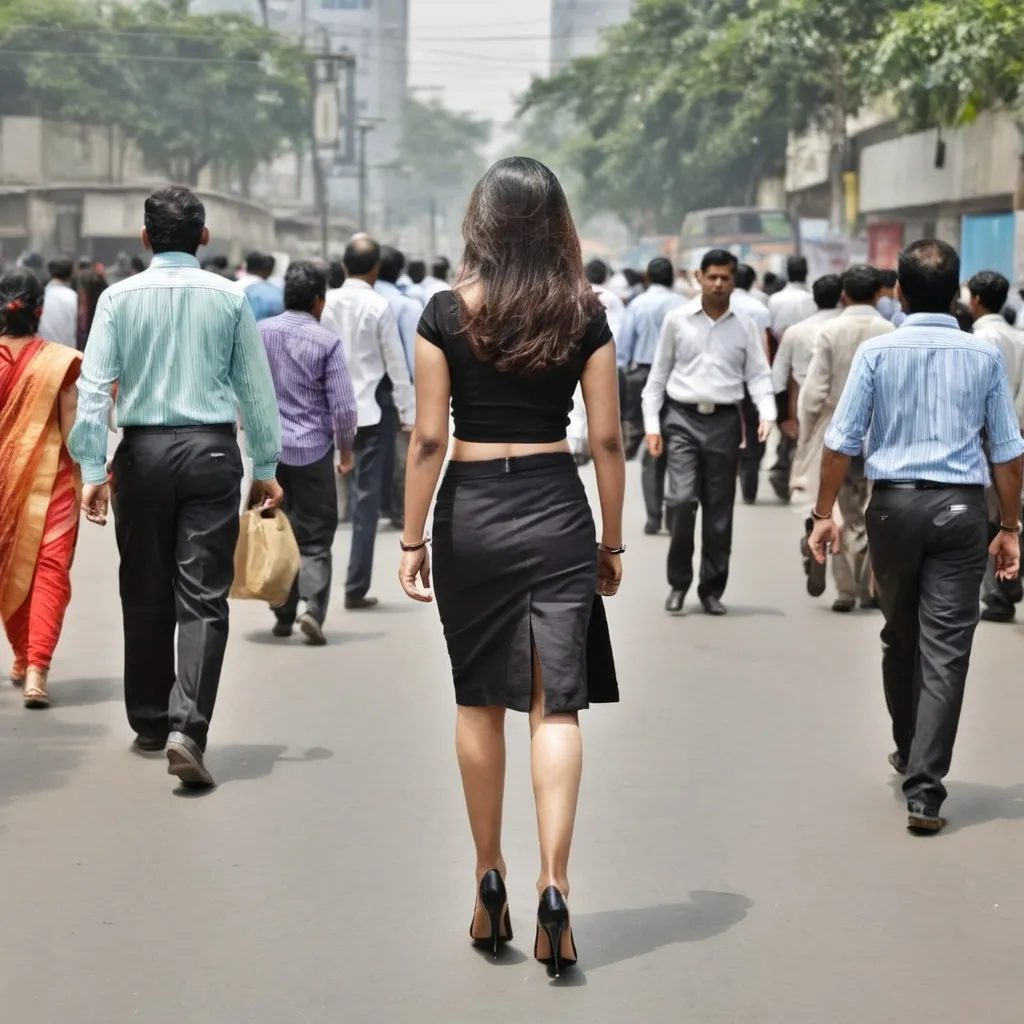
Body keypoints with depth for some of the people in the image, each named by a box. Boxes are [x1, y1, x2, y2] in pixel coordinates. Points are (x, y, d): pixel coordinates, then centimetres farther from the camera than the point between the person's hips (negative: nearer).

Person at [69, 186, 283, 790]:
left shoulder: (120, 298, 0)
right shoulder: (230, 298, 0)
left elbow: (95, 386, -6)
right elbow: (257, 389, 4)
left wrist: (93, 469, -4)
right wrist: (267, 466, 12)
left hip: (143, 451, 1)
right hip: (212, 450, -1)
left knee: (145, 594, 15)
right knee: (203, 598, -2)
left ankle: (151, 722, 26)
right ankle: (188, 727, -17)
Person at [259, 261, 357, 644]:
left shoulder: (259, 333, 0)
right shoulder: (327, 341, -10)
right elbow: (342, 404, -11)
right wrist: (345, 448, 4)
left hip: (268, 449, 3)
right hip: (313, 451, -3)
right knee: (315, 537, 2)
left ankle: (283, 615, 16)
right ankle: (313, 608, -16)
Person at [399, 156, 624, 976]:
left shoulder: (447, 314, -3)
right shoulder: (585, 315, 0)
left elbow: (429, 438, -5)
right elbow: (606, 439, 1)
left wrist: (413, 539, 3)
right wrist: (613, 542, 10)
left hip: (471, 512, 0)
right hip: (556, 512, 0)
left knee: (480, 702, 13)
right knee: (556, 703, 0)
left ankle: (491, 881, 20)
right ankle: (554, 885, -11)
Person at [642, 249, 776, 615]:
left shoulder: (745, 326, 4)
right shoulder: (677, 320, 3)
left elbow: (758, 374, 1)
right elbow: (659, 374, 7)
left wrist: (767, 414, -16)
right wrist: (652, 424, 1)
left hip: (724, 421, 1)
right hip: (683, 418, -1)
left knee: (719, 511, 6)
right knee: (682, 500, -14)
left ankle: (712, 589, 17)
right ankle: (678, 582, 4)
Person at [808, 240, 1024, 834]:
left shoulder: (877, 352, -2)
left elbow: (843, 441, -3)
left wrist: (826, 511, 6)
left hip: (894, 502, 1)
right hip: (961, 507, -1)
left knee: (900, 637, 20)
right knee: (946, 649, -2)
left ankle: (908, 752, 38)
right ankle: (924, 789, -8)